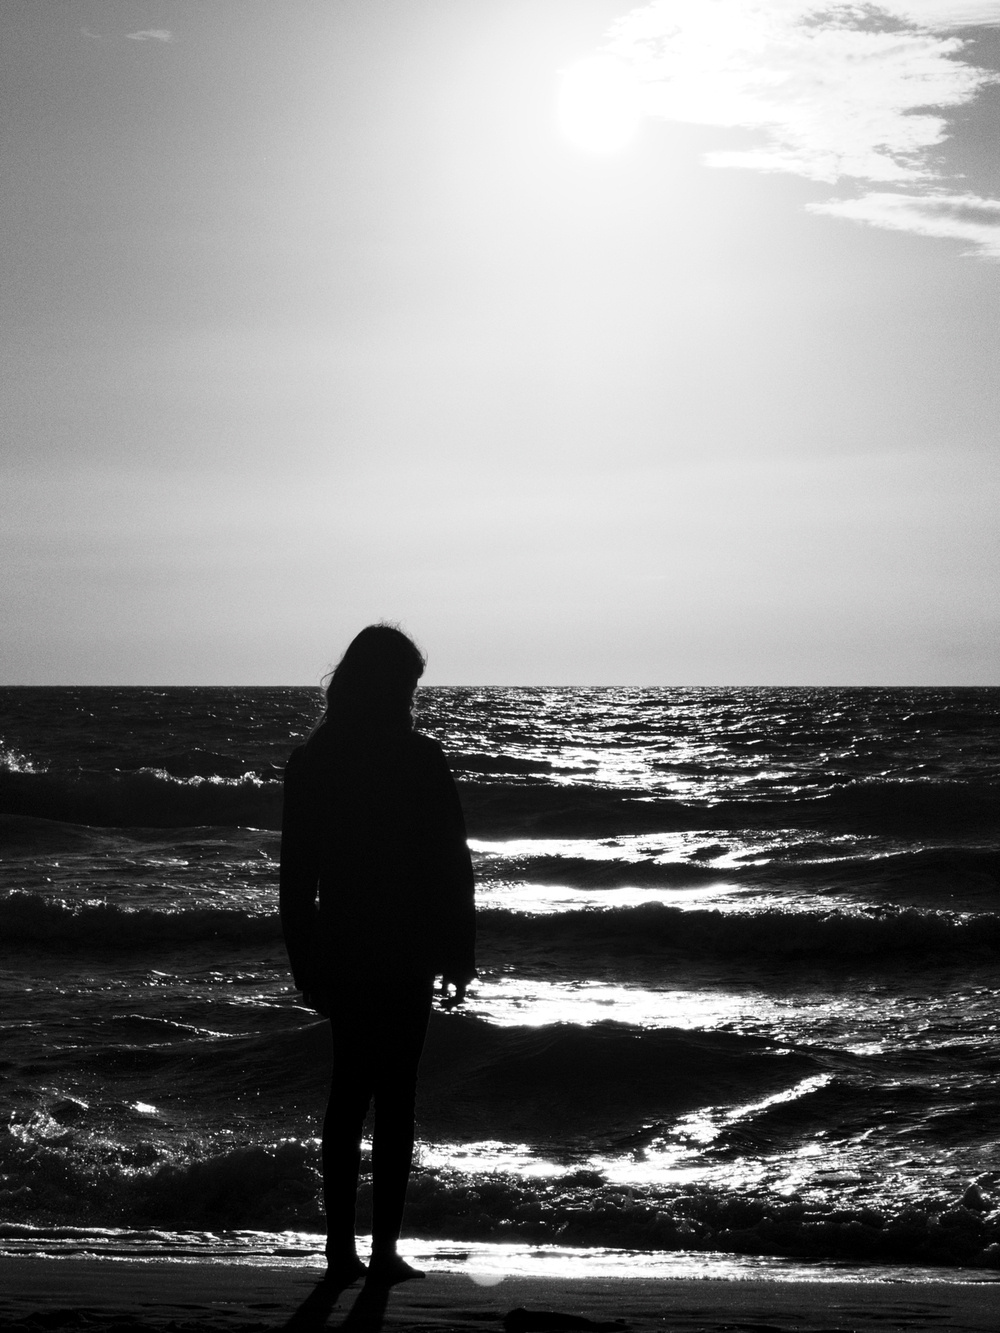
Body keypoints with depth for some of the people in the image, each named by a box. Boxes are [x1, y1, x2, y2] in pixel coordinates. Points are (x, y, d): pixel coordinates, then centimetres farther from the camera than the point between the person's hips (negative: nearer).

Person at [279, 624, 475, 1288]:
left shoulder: (311, 761, 1)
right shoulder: (421, 760, -11)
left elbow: (295, 872, 4)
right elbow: (452, 867, -9)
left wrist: (304, 961, 11)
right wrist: (459, 955, -1)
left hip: (339, 952, 4)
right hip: (404, 953, -4)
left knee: (348, 1091, 13)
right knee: (395, 1096, 3)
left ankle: (342, 1249, 13)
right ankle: (385, 1250, 4)